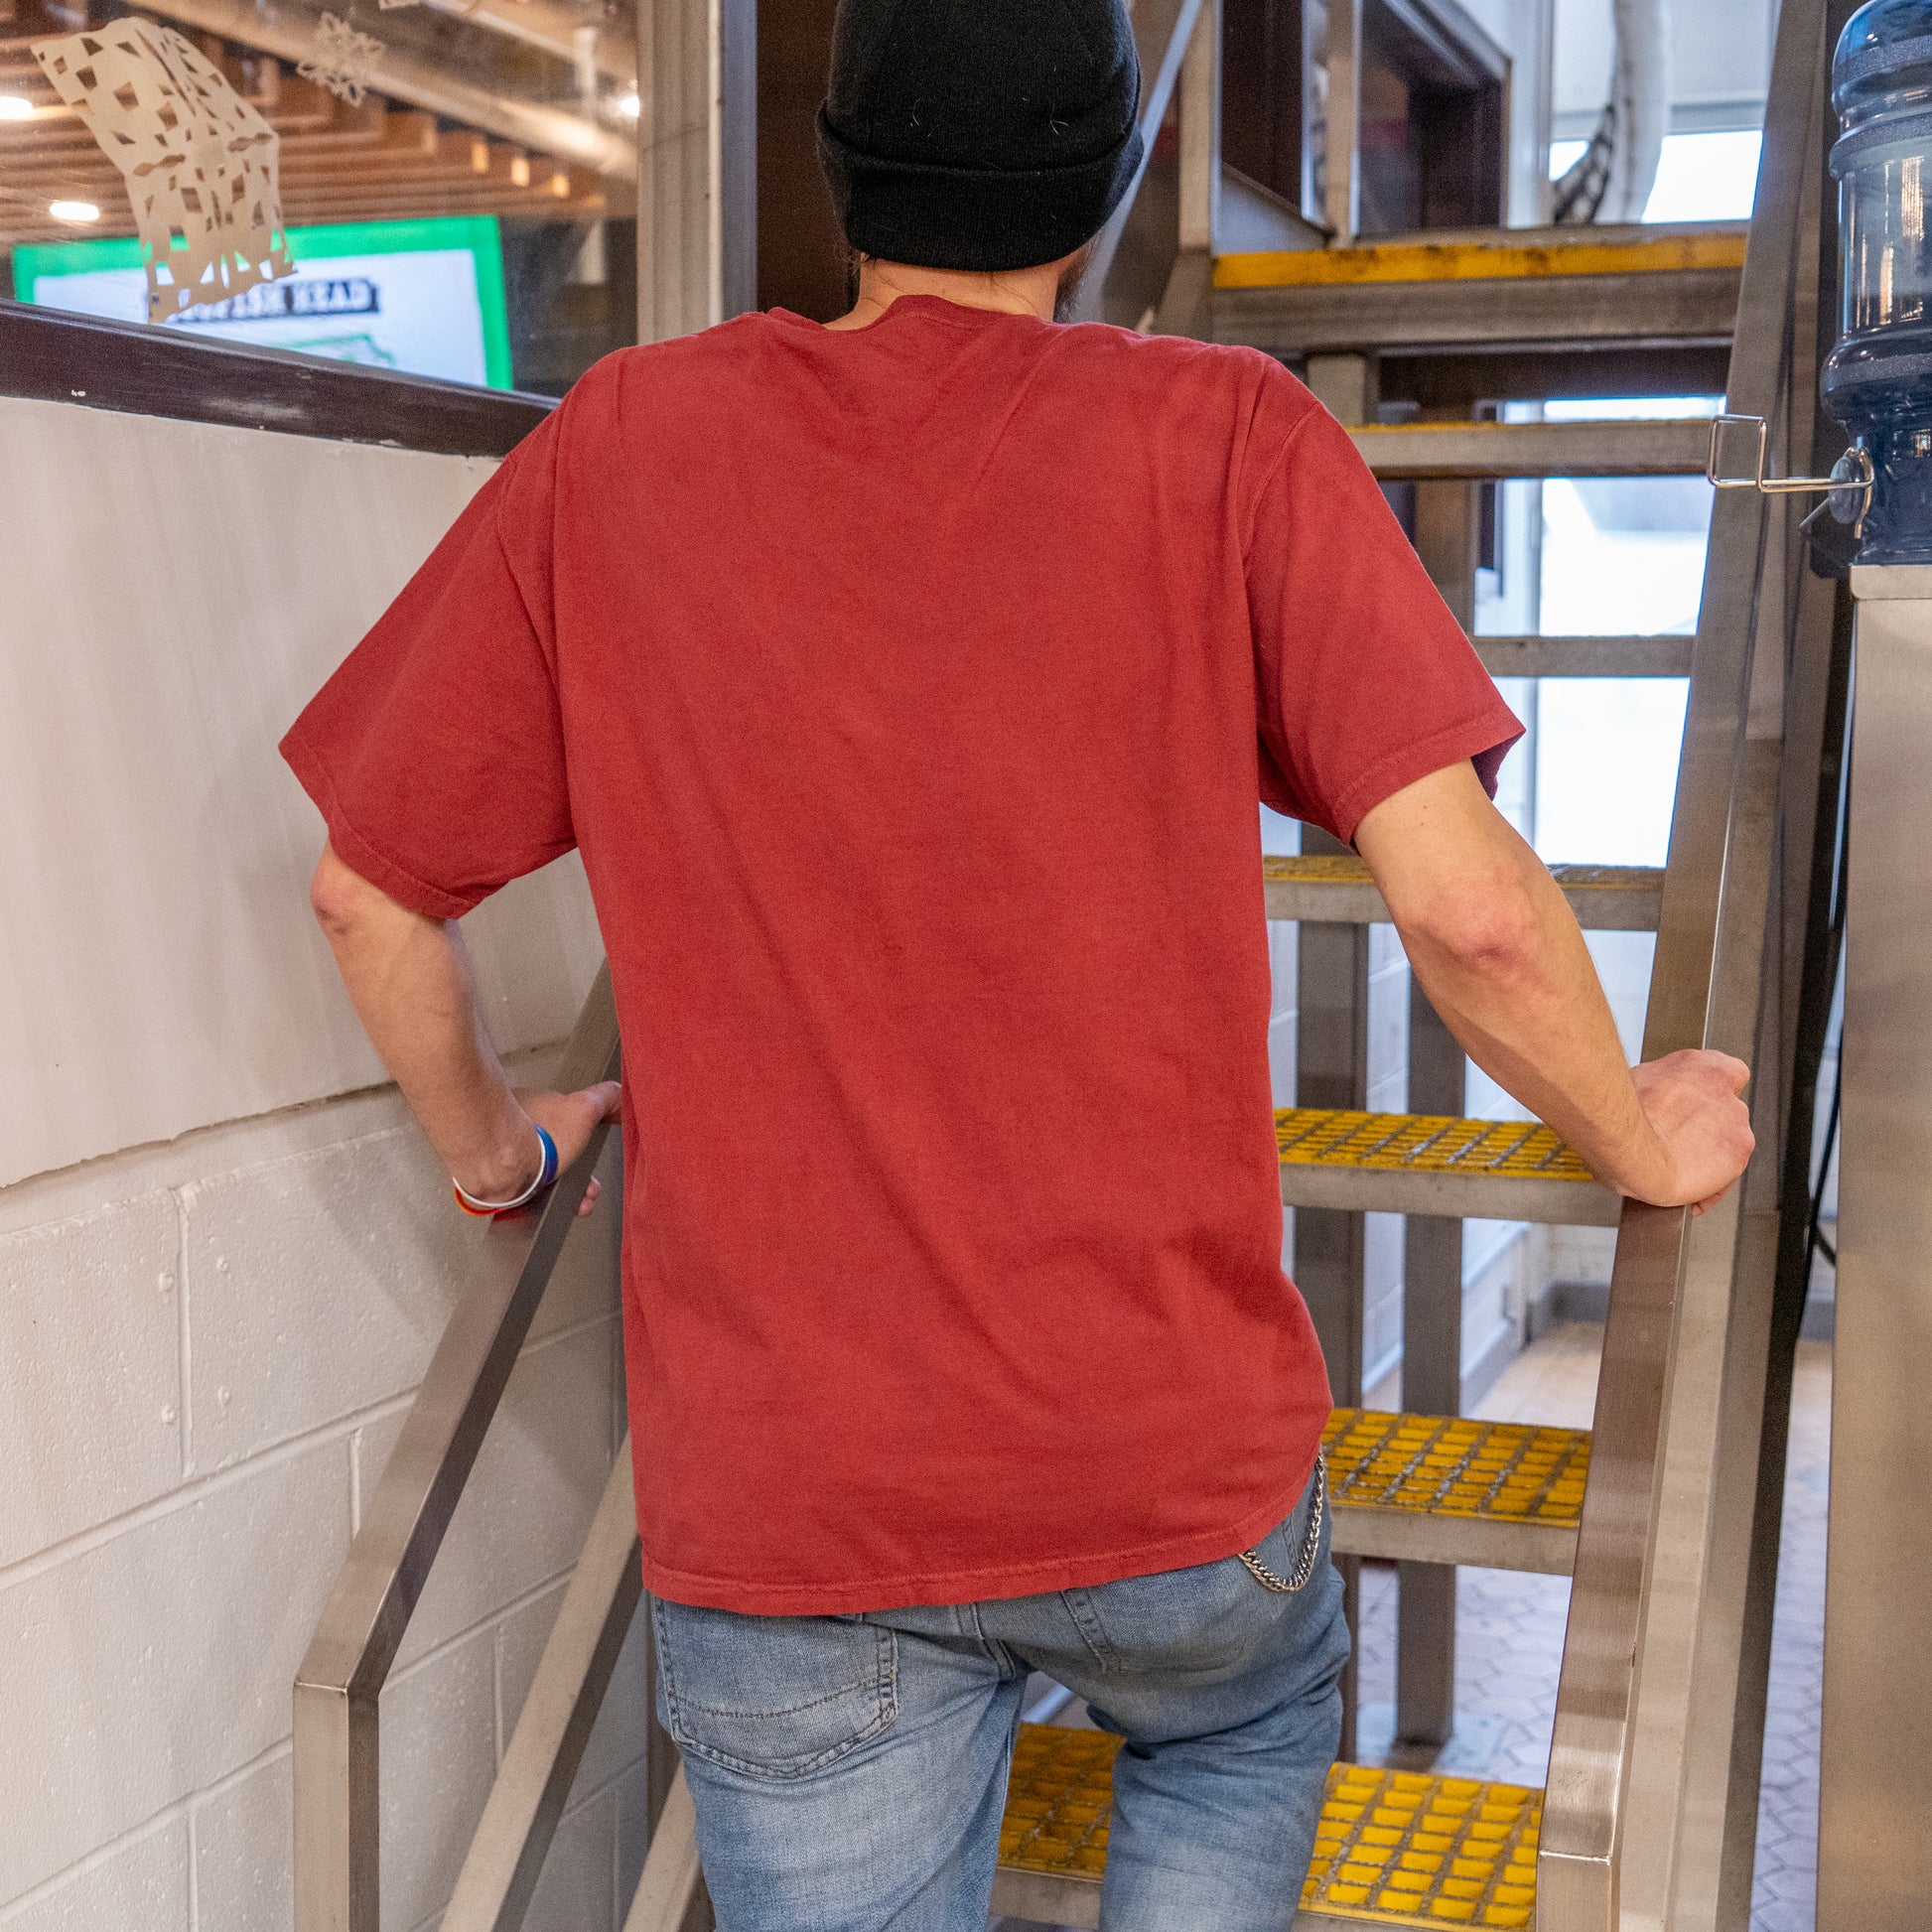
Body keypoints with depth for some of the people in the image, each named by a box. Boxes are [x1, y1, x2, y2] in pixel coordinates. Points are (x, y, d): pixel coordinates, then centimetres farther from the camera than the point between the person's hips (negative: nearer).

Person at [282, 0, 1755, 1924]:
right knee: (1241, 1738, 32)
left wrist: (492, 1148, 22)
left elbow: (370, 889, 4)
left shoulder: (613, 448, -1)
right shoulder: (1225, 440, -8)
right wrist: (1643, 1142, 4)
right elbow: (1461, 903, -15)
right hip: (1169, 1454, 0)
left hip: (772, 1490, 1)